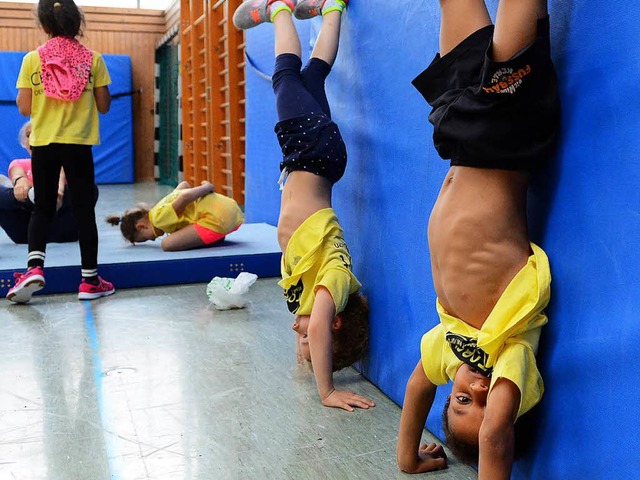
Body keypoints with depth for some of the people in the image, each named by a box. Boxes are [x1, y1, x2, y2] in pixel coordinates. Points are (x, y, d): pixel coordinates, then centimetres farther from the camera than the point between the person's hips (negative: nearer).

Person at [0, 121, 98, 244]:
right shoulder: (18, 163, 22)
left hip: (58, 230, -1)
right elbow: (17, 174, -5)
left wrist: (59, 186, -36)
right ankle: (29, 198, -47)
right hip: (25, 233, 1)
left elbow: (61, 173, -9)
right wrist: (20, 180, -32)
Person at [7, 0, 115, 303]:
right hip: (79, 144, -1)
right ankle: (90, 281, 10)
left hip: (43, 144, 1)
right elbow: (104, 106, 2)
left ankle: (34, 267, -4)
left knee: (43, 208, 15)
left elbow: (24, 108, -1)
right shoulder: (93, 59, -1)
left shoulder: (33, 59, 0)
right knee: (83, 209, 5)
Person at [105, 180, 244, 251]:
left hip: (217, 219, -10)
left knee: (167, 244, -11)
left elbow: (185, 197, -20)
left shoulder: (159, 217, -8)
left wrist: (207, 188, -5)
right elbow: (184, 184, 28)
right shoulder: (164, 206, 20)